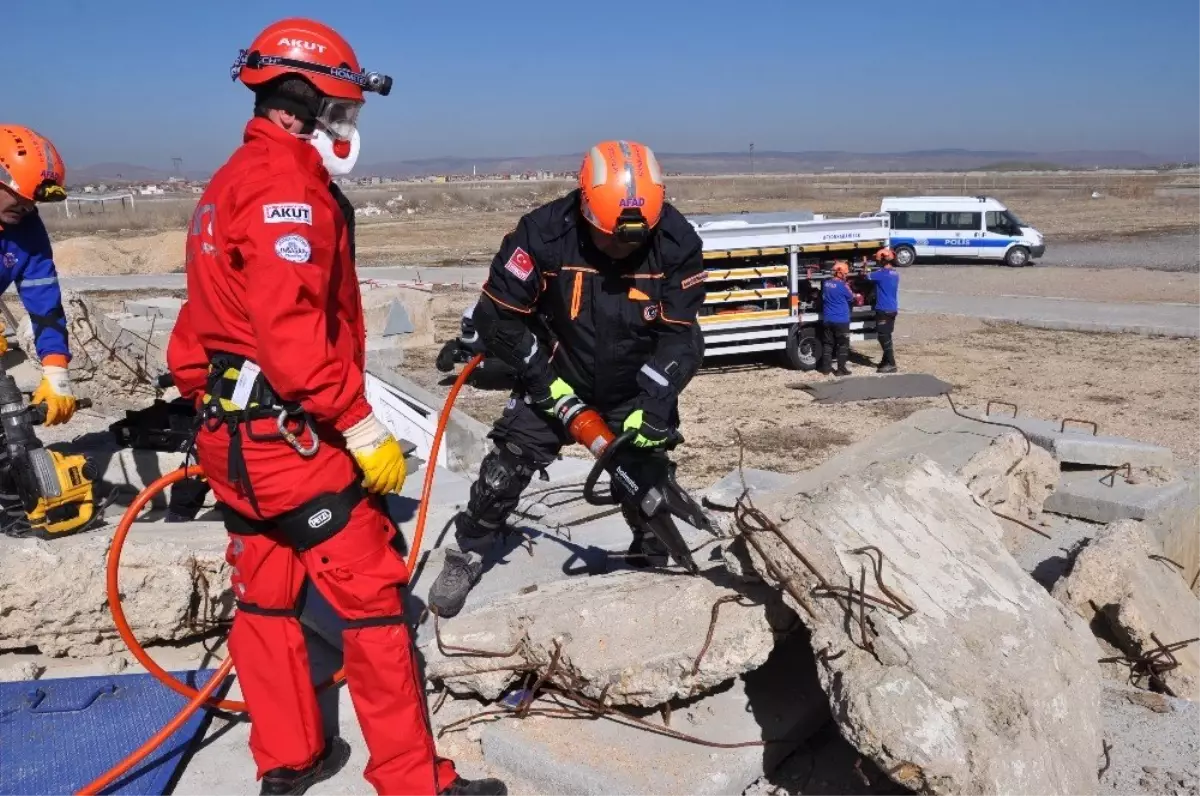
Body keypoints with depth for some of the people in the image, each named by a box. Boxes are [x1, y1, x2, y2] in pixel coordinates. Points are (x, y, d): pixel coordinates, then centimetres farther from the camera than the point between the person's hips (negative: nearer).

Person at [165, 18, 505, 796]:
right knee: (372, 597, -4)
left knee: (266, 594, 16)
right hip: (289, 435, -11)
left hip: (232, 432, 11)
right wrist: (362, 425, -23)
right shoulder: (286, 185, -15)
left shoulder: (230, 184, 17)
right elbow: (290, 328, -26)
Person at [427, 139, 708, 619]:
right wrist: (546, 382, -18)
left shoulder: (677, 242, -20)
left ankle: (654, 564, 33)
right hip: (555, 382, -1)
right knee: (506, 468, -5)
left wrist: (652, 405, -23)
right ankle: (465, 556, 18)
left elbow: (678, 335, -14)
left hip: (636, 391, 1)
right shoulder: (543, 234, -25)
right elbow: (498, 314, -17)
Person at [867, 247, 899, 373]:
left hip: (884, 310, -9)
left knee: (884, 337, -4)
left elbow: (867, 276, -5)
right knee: (886, 336, 17)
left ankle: (891, 364, -4)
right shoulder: (895, 274, 11)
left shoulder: (882, 273, -16)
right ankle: (886, 361, 25)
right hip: (892, 309, 9)